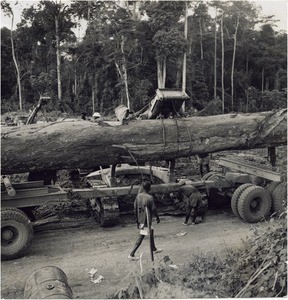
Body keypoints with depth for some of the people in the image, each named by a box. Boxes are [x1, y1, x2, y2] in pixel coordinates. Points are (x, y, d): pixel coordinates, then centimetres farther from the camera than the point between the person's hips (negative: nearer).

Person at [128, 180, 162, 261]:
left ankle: (154, 249, 41)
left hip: (140, 220, 7)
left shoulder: (138, 196, 0)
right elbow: (153, 209, -12)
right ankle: (131, 254, -2)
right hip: (146, 221, -7)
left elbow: (135, 209, 5)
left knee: (151, 232, 24)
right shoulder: (149, 197, -18)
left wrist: (137, 221, 13)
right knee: (141, 237, -2)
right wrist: (157, 217, 6)